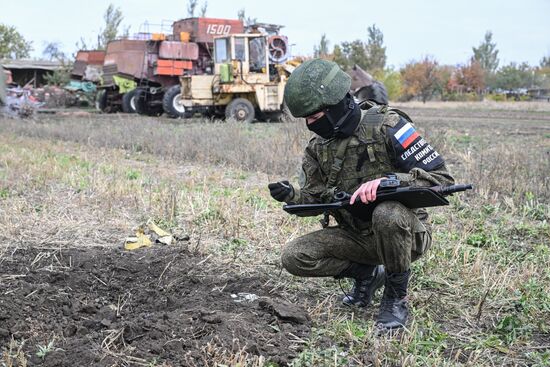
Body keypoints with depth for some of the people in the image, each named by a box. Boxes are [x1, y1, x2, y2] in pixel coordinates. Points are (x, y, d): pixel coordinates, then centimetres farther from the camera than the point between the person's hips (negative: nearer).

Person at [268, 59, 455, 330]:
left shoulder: (386, 125, -19)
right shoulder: (319, 146, 1)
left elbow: (441, 178, -21)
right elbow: (315, 198, 8)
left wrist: (386, 181, -35)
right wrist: (291, 195, -15)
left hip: (407, 233, -5)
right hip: (357, 235, 6)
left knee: (387, 213, -40)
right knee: (294, 257, -12)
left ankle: (396, 297, -13)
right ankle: (367, 274, 10)